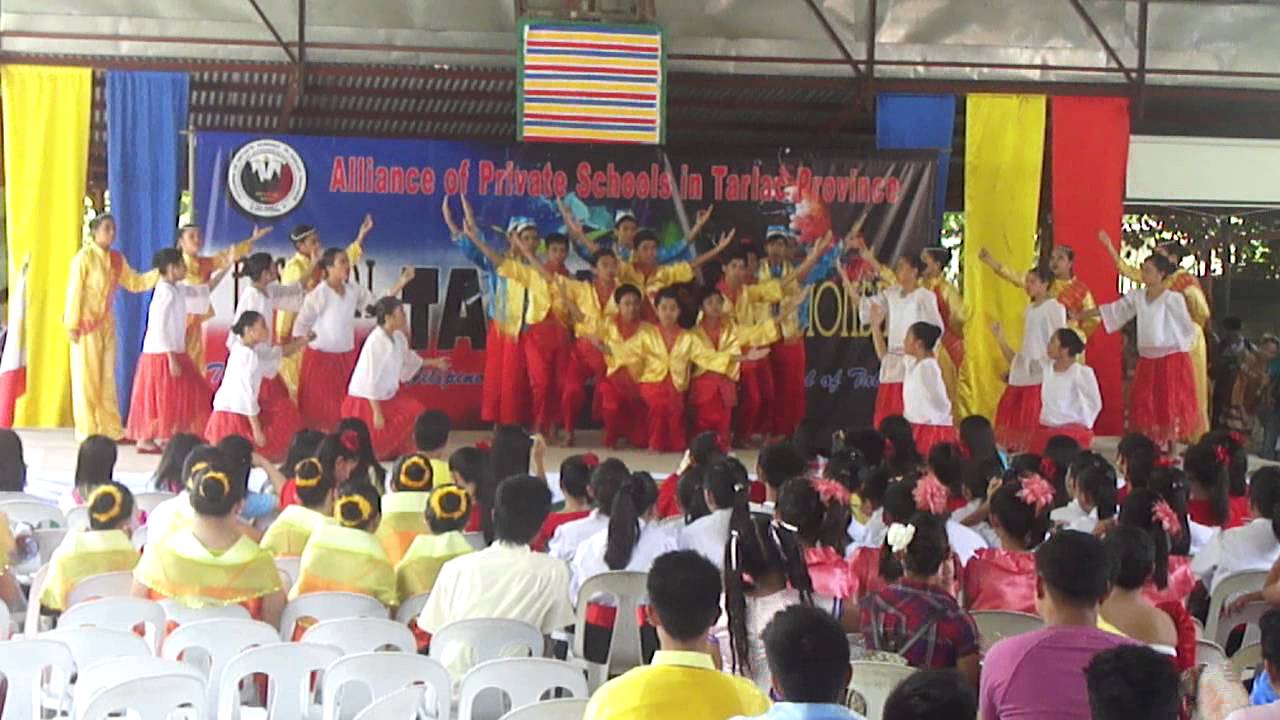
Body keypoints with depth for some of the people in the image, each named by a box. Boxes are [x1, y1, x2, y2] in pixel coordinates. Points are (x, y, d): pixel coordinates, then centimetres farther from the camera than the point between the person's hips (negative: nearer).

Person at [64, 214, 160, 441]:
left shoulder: (116, 259, 8)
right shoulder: (84, 257, -11)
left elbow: (135, 283, 15)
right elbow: (74, 291, -12)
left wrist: (160, 273, 3)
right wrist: (72, 325, -14)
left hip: (107, 324, 6)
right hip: (87, 324, -6)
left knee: (107, 377, 9)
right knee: (86, 377, -1)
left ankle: (110, 429, 14)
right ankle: (87, 431, 4)